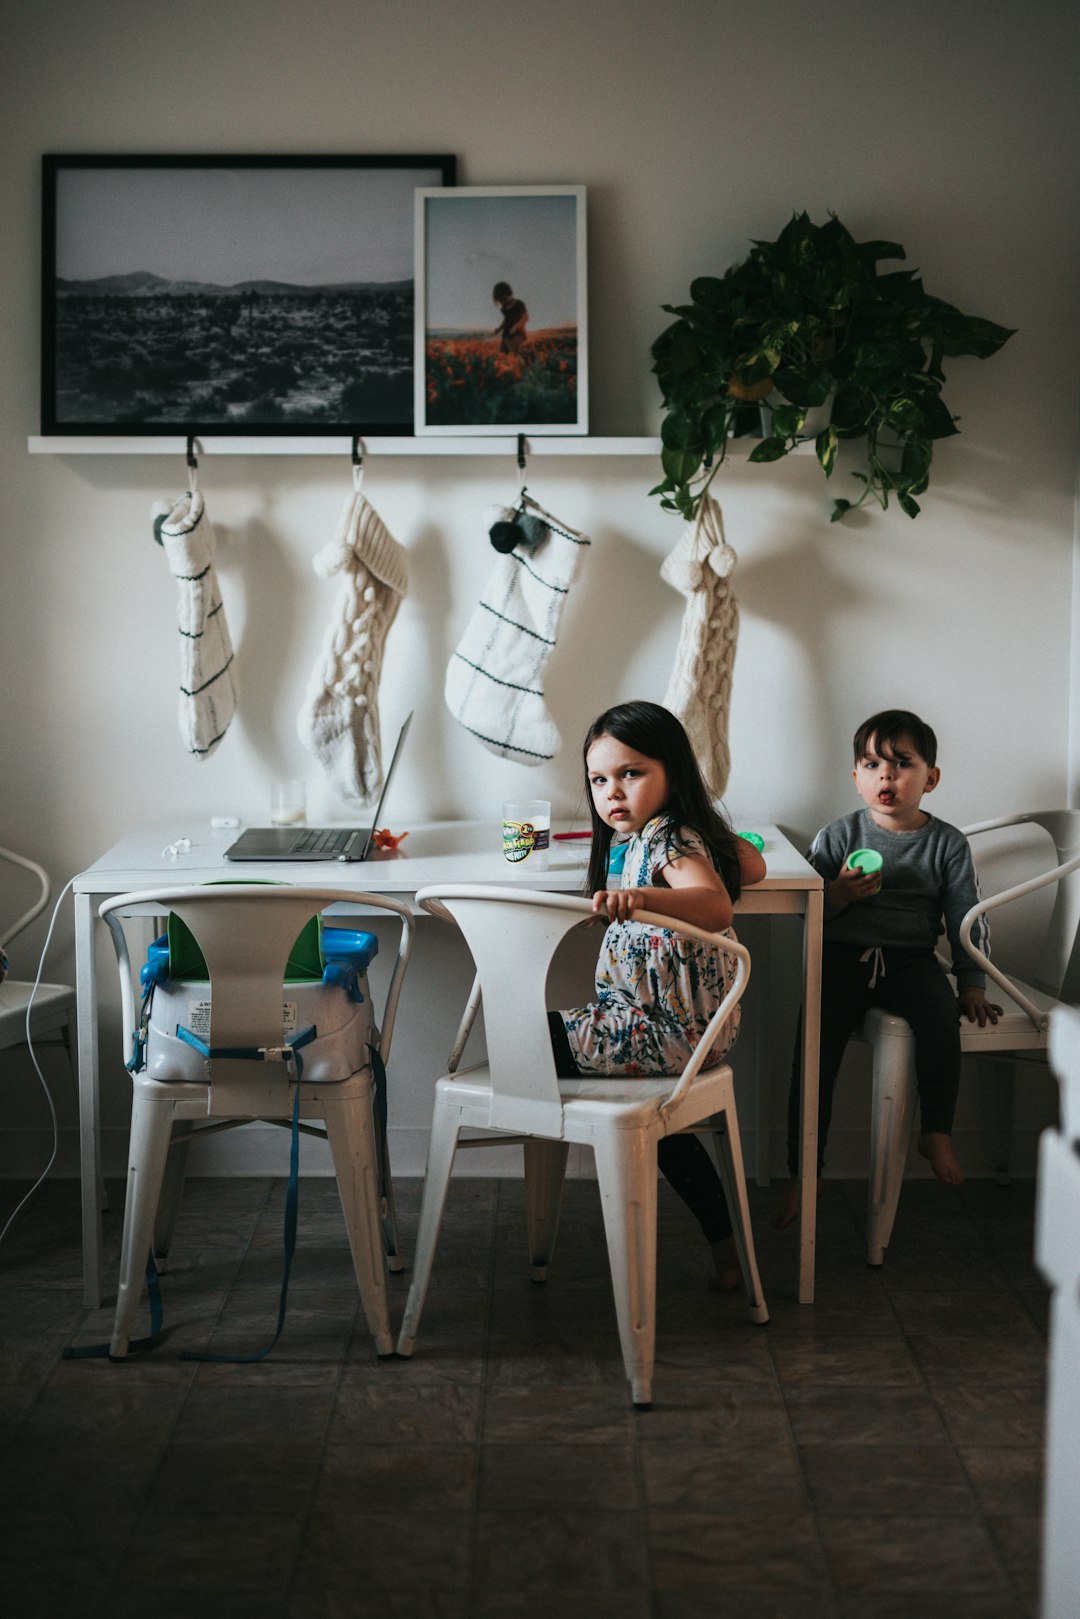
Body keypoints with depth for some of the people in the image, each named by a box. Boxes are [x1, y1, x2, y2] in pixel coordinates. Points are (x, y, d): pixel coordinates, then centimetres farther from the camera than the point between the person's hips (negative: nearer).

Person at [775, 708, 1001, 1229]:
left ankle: (936, 1131, -14)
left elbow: (966, 916, 8)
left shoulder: (947, 843, 5)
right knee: (816, 1047, -20)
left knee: (939, 1015, -32)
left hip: (911, 956, 0)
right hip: (844, 952, 0)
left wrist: (972, 984, 2)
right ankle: (803, 1171, -12)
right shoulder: (838, 835, 4)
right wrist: (839, 894, -16)